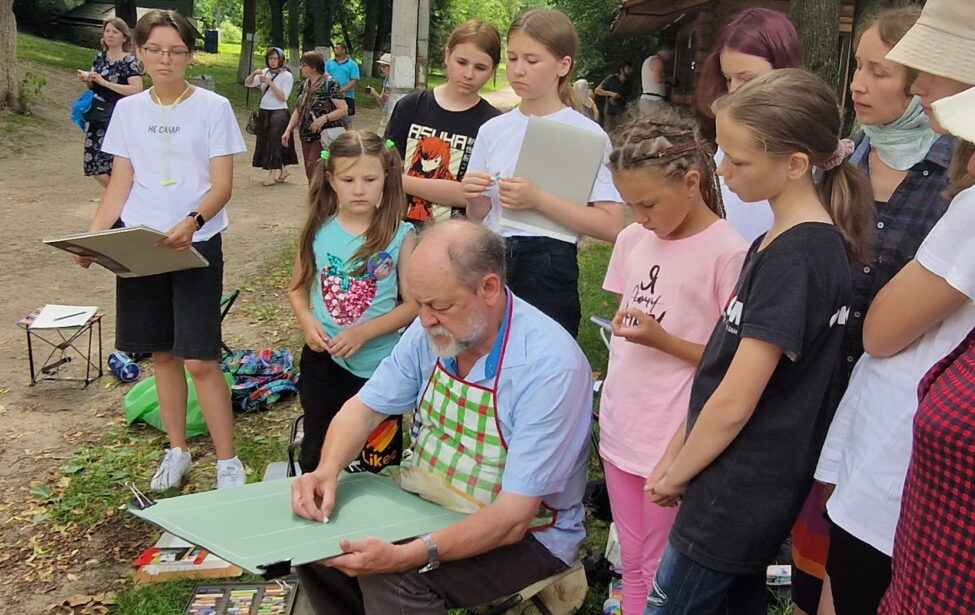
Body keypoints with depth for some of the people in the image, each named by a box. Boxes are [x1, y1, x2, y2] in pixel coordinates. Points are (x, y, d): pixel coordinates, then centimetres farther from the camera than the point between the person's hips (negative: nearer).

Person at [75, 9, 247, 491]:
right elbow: (120, 184, 9)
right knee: (162, 353, 12)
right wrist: (93, 235, -5)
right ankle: (177, 452, 27)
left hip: (196, 244, -4)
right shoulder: (128, 110, 8)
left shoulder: (213, 108, -4)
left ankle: (227, 462, 5)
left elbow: (222, 185, -8)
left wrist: (192, 222, -26)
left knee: (200, 360, -8)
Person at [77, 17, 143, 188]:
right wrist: (86, 79, -3)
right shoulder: (100, 57, 11)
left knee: (112, 166, -11)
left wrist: (104, 82, -19)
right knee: (94, 165, 6)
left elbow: (137, 90, -20)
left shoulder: (129, 61, -8)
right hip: (96, 116, 7)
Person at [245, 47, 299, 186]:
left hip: (279, 112, -6)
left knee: (275, 142, -3)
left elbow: (283, 97, -16)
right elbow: (248, 83, 2)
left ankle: (273, 174, 4)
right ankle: (282, 171, 21)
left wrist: (270, 83, -23)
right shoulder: (265, 72, 7)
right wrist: (254, 74, -17)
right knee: (265, 142, 10)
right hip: (264, 112, 6)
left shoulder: (287, 75, -8)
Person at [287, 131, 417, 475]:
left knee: (377, 465, 13)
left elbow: (414, 303, -9)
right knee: (316, 459, 19)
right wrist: (306, 321, -11)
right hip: (322, 360, 2)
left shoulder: (400, 236, -10)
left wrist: (364, 332, -19)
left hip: (377, 364, -2)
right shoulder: (318, 231, -2)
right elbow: (298, 288, 9)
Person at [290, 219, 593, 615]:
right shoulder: (432, 330, -9)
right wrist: (327, 470, -18)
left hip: (525, 534, -6)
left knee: (390, 580, -27)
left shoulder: (551, 367, -29)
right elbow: (366, 407, 3)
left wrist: (407, 557, -41)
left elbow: (513, 518, -30)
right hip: (426, 497, 7)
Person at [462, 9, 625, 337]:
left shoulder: (586, 134, -7)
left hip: (548, 272, -4)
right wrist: (474, 197, -7)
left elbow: (612, 227, -15)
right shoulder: (493, 129, 7)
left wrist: (539, 200, -21)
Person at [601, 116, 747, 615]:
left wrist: (662, 340, -21)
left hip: (675, 442, -6)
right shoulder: (633, 239, 5)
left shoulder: (727, 253, -15)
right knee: (632, 565, 18)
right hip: (620, 427, 6)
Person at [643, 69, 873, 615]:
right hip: (753, 492, 9)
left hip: (735, 502, -9)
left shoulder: (794, 257, -24)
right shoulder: (778, 241, 7)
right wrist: (674, 457, 11)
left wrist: (675, 475, -7)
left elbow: (734, 402, -22)